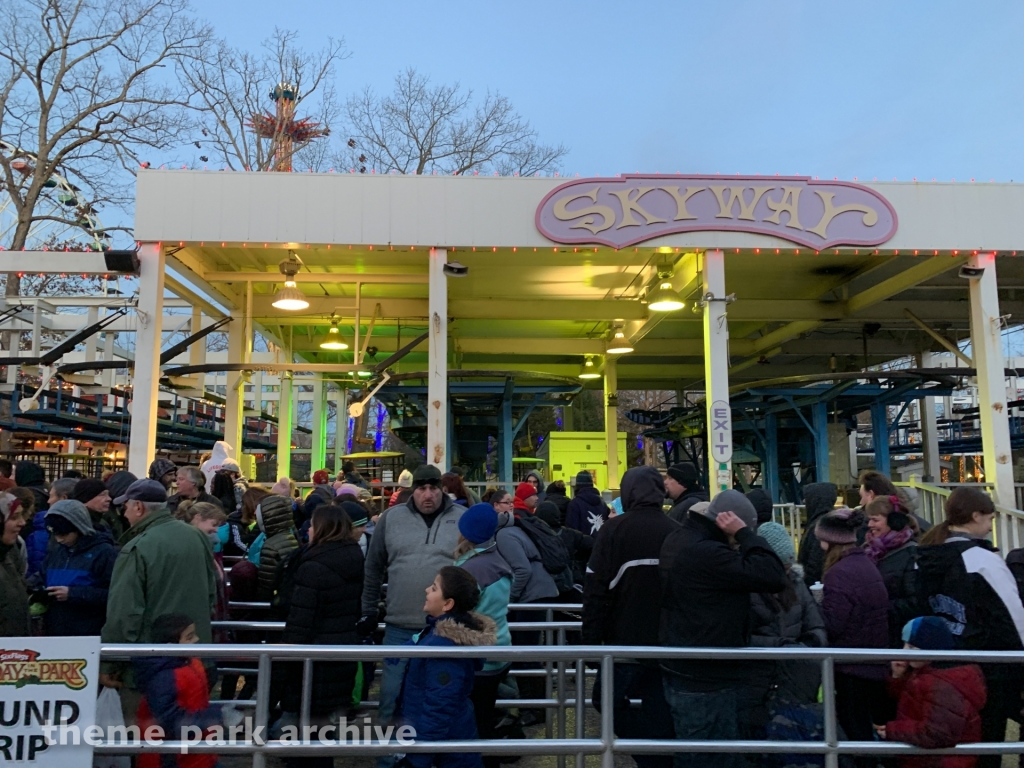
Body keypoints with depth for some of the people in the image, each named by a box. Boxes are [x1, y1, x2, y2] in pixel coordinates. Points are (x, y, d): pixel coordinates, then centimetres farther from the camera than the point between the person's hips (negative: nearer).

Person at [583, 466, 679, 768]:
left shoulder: (614, 530, -13)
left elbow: (596, 589, -13)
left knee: (609, 700, 12)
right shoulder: (678, 533, -3)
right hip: (670, 643, 4)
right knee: (660, 713, 16)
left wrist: (591, 639, -5)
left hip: (625, 641, -4)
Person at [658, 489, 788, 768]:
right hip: (707, 681, -10)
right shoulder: (706, 553, -27)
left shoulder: (680, 539, 5)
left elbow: (739, 573, 15)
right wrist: (744, 534, -19)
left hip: (683, 673, 10)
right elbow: (774, 577, -27)